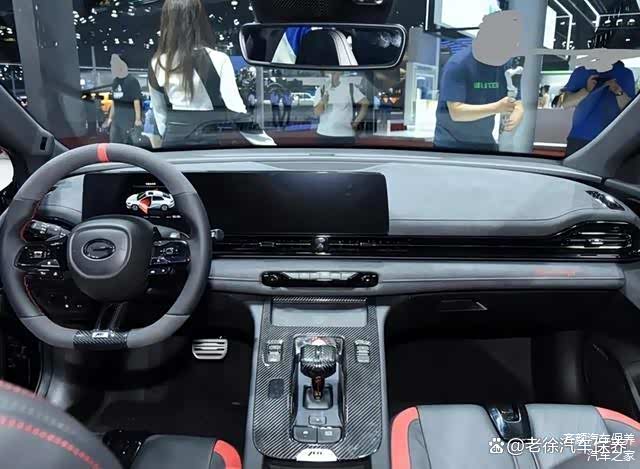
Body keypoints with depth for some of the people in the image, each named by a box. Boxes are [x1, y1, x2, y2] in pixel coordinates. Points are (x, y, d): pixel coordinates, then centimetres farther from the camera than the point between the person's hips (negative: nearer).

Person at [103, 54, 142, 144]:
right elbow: (114, 101, 19)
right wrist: (110, 118, 18)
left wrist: (138, 119, -16)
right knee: (114, 144, 10)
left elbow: (137, 101, -12)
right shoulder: (115, 81, 13)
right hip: (117, 119, 8)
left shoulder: (132, 80, -9)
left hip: (129, 119, -8)